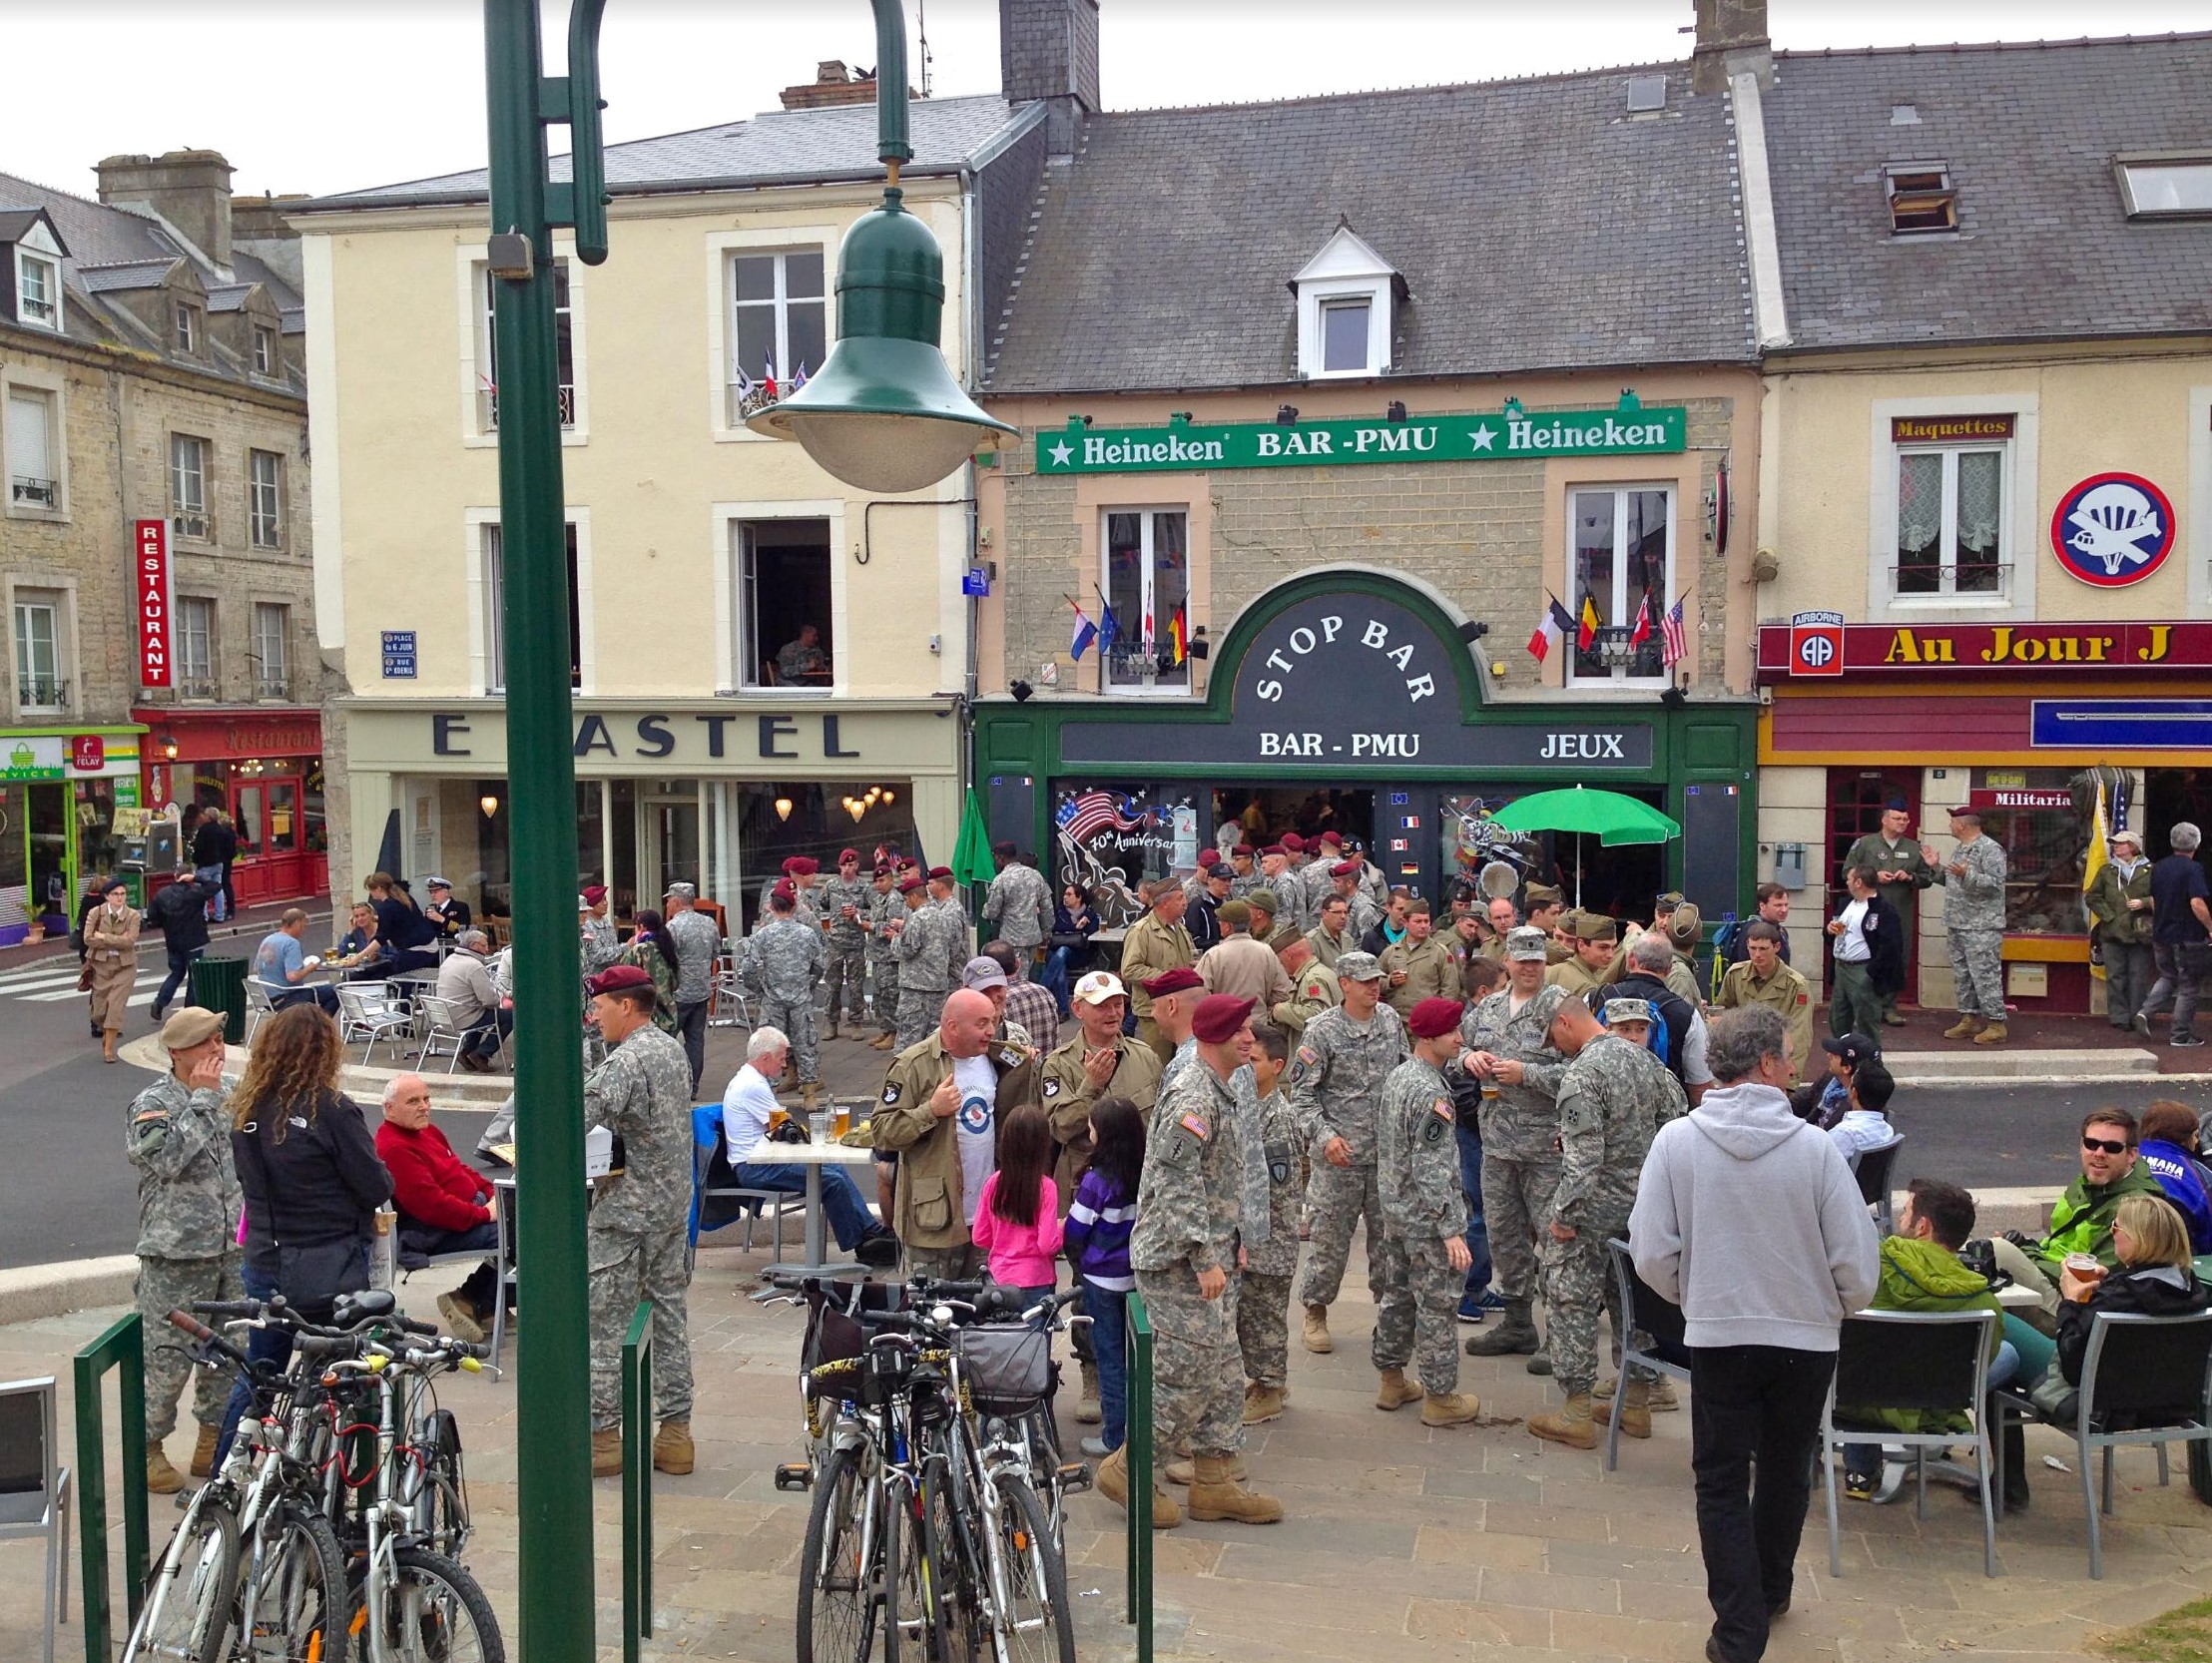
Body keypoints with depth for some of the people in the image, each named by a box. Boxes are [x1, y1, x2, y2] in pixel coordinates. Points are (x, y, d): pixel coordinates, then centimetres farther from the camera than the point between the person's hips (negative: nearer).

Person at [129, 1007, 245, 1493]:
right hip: (175, 1256, -6)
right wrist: (202, 1098, -23)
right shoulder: (153, 1103, -10)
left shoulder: (226, 1097, 10)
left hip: (231, 1251, 6)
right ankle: (149, 1448, 16)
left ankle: (212, 1446, 27)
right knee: (168, 1357, -1)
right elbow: (169, 1158, -29)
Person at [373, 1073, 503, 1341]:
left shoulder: (426, 1131, 14)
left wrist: (494, 1194, 5)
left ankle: (492, 1307, 7)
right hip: (431, 1234, -11)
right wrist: (485, 1214, -21)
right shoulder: (393, 1148, -20)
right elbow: (431, 1204, -26)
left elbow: (459, 1168, 22)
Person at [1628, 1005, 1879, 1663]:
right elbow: (1857, 1261, -10)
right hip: (1807, 1337, 1)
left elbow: (1651, 1253, -8)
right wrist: (1839, 1307, 12)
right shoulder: (1814, 1146, -15)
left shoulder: (1676, 1141, -12)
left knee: (1721, 1484, 11)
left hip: (1715, 1336, -1)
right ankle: (1770, 1594, 41)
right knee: (1785, 1471, 23)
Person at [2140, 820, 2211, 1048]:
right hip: (2188, 938, -6)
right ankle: (2180, 1035, 9)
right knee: (2187, 986, 5)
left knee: (2167, 977, 23)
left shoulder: (2159, 867, 6)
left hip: (2161, 935, 6)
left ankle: (2146, 1011, 2)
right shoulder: (2192, 869, -15)